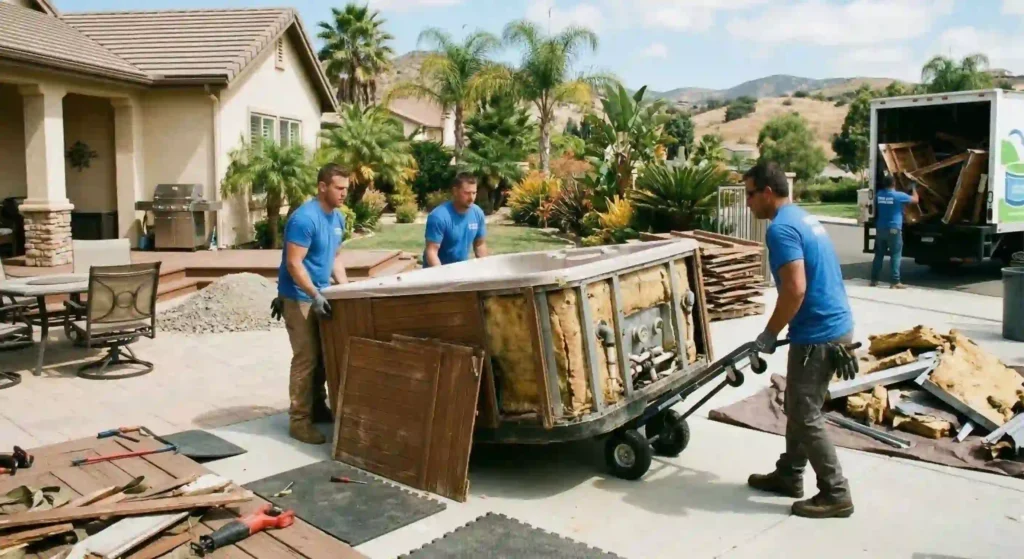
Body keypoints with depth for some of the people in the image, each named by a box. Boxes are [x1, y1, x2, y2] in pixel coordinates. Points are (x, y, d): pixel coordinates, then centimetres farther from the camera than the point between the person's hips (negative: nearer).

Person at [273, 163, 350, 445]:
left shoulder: (338, 218, 8)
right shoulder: (304, 218, -20)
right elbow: (294, 264, -22)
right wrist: (314, 296, -26)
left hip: (321, 295, 9)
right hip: (299, 298, -9)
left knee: (323, 355, 14)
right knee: (306, 358, -7)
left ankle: (318, 406, 29)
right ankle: (299, 420, 0)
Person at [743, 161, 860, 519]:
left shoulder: (781, 228, -18)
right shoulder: (803, 218, 15)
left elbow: (795, 289, -27)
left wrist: (769, 335, -15)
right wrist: (780, 330, 26)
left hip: (818, 335, -10)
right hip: (835, 325, 11)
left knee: (805, 416, 1)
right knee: (799, 407, 19)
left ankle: (836, 494, 11)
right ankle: (789, 475, 31)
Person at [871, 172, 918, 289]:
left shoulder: (878, 194, 5)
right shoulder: (899, 196, -9)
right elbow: (915, 199, 4)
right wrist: (913, 188, 21)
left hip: (880, 229, 5)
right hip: (894, 229, -5)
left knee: (879, 255, 11)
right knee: (895, 256, -2)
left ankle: (874, 279, 12)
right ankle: (896, 282, -4)